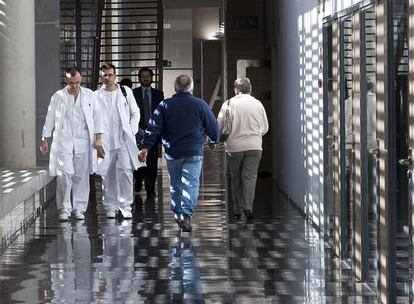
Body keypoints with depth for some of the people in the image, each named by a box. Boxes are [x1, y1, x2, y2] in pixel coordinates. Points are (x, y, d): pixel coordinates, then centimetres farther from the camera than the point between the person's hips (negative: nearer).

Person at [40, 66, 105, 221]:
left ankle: (79, 208, 12)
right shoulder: (58, 97, 2)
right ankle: (64, 208, 0)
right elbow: (50, 118, 9)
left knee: (81, 176, 3)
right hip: (63, 142, -1)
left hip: (83, 143, 2)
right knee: (64, 175, -11)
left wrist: (98, 139, -1)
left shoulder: (89, 95, 5)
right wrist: (44, 139, 9)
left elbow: (97, 117, 6)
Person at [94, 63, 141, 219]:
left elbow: (135, 113, 15)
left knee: (124, 170, -14)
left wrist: (132, 130, 2)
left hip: (124, 140, 0)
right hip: (105, 141, 0)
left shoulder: (126, 92, 9)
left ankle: (125, 205, -7)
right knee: (108, 174, 2)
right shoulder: (96, 96, 5)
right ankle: (110, 207, 12)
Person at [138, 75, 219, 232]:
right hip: (194, 153, -2)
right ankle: (186, 214, -24)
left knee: (175, 184, 18)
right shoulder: (200, 105, -2)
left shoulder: (165, 105, -1)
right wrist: (214, 140, 26)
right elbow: (213, 128, 5)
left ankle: (177, 213, 25)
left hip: (172, 153, 2)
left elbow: (154, 128, -7)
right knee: (190, 184, -5)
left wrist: (145, 147, -6)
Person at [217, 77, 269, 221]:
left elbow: (219, 126, -3)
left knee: (236, 179, 10)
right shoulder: (258, 104, 3)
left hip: (234, 147, -1)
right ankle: (248, 207, -16)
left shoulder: (229, 104, -4)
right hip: (254, 147, 1)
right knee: (250, 177, 0)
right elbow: (265, 128, 10)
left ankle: (237, 210, 12)